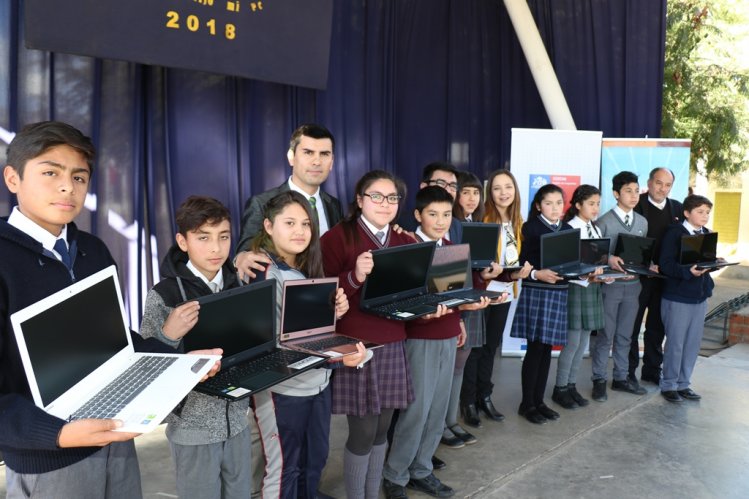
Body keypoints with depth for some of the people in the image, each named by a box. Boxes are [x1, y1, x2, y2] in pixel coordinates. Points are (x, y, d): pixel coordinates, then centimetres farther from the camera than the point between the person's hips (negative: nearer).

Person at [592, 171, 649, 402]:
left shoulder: (642, 222, 11)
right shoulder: (604, 221, -7)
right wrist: (609, 259, -27)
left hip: (632, 285, 5)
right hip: (609, 285, -5)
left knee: (625, 335, 14)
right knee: (604, 335, 2)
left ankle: (621, 377, 26)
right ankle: (599, 380, 13)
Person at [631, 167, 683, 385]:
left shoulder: (677, 208, 8)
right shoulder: (636, 205, -9)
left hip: (665, 276, 5)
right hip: (638, 275, -5)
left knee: (657, 326, 15)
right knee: (632, 324, 6)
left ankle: (652, 370, 28)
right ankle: (628, 371, 16)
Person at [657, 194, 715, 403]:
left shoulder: (707, 234, 9)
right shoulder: (674, 233, -11)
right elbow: (665, 265, -17)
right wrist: (688, 271, -29)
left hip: (700, 296, 6)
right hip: (677, 297, -6)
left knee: (693, 343, 11)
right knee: (675, 343, 3)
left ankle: (683, 383, 24)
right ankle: (669, 385, 18)